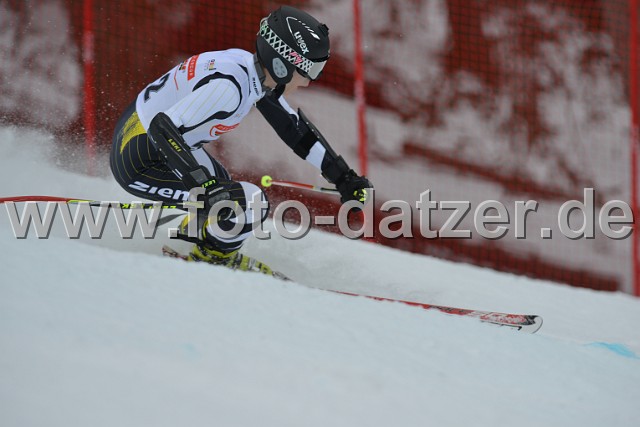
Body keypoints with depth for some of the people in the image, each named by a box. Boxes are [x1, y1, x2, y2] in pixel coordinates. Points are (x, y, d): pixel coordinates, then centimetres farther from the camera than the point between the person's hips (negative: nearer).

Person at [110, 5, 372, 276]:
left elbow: (294, 127, 12)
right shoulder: (230, 84, -28)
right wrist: (205, 185, -40)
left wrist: (343, 177, 12)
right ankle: (211, 259, 9)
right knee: (252, 202, -14)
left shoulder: (255, 70, -1)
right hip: (139, 165, -10)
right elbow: (163, 128, -34)